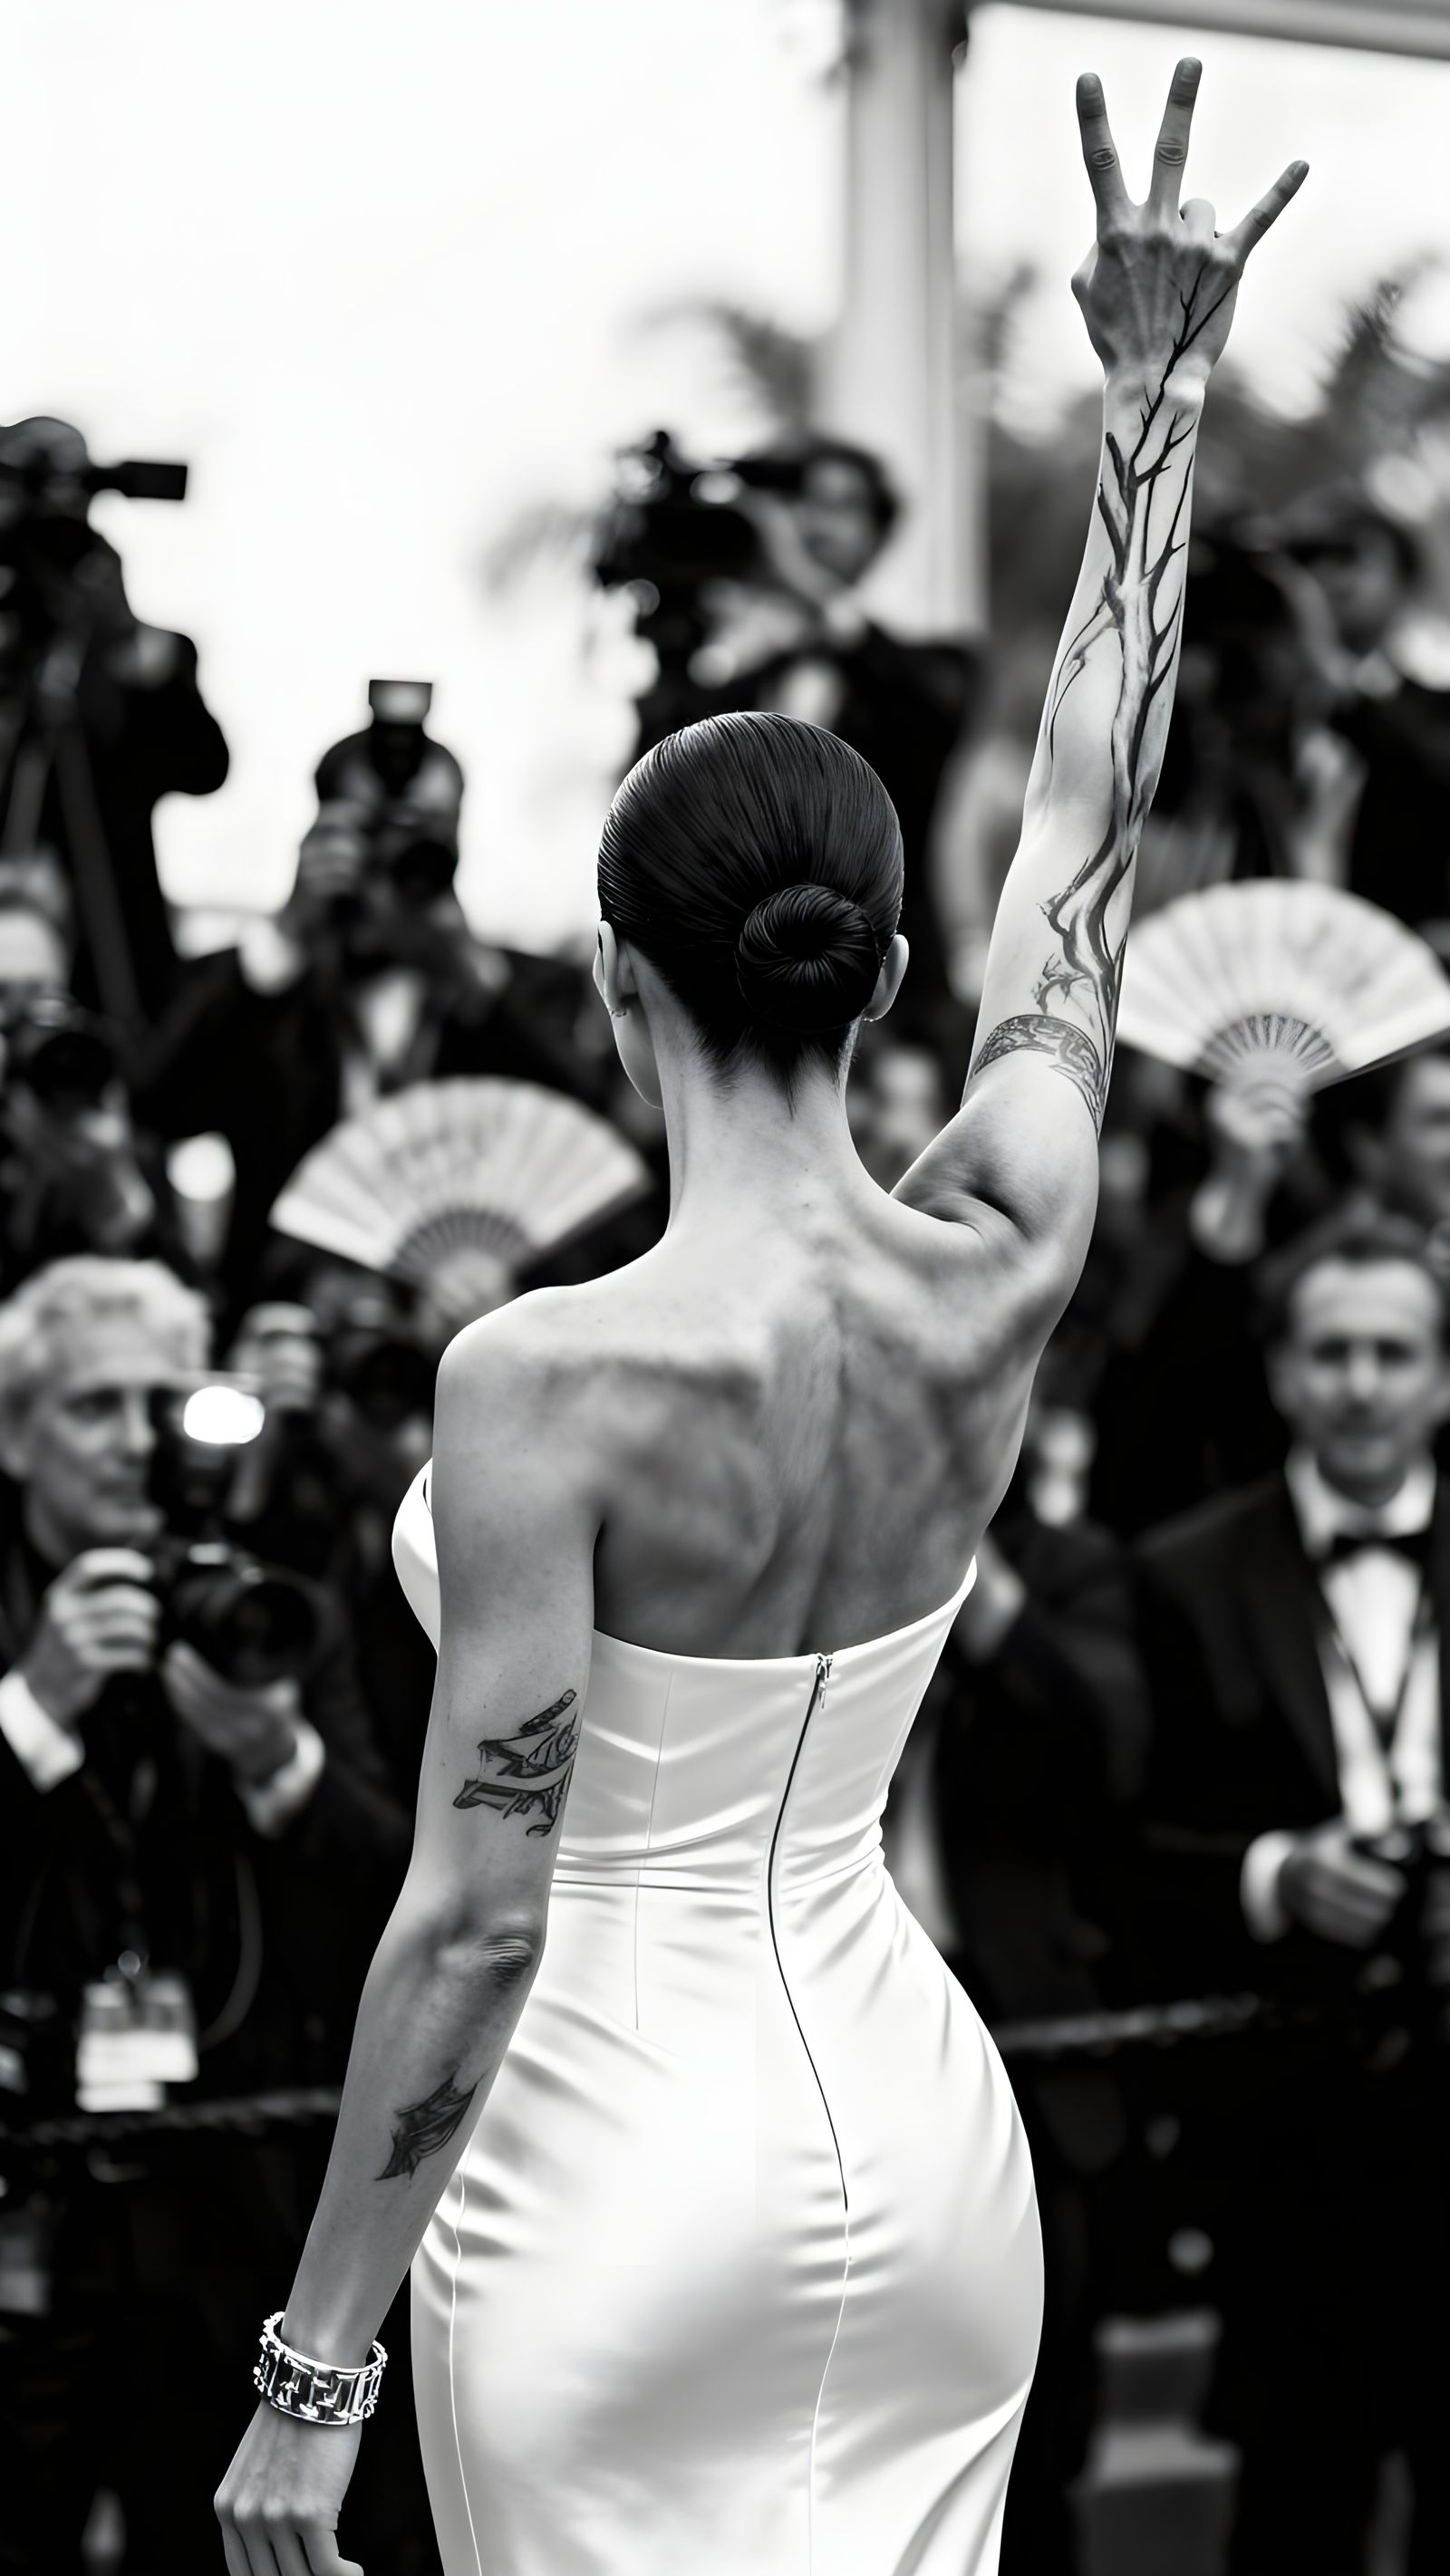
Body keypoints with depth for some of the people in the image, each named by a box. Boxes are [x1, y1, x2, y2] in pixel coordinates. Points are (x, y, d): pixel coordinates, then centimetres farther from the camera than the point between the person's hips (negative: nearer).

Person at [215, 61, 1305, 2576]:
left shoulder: (545, 1377, -19)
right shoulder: (998, 1265, -5)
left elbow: (477, 1919, -17)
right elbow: (1089, 825, 9)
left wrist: (311, 2373, -8)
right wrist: (1156, 395, 18)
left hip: (622, 2162, -6)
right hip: (919, 2134, 6)